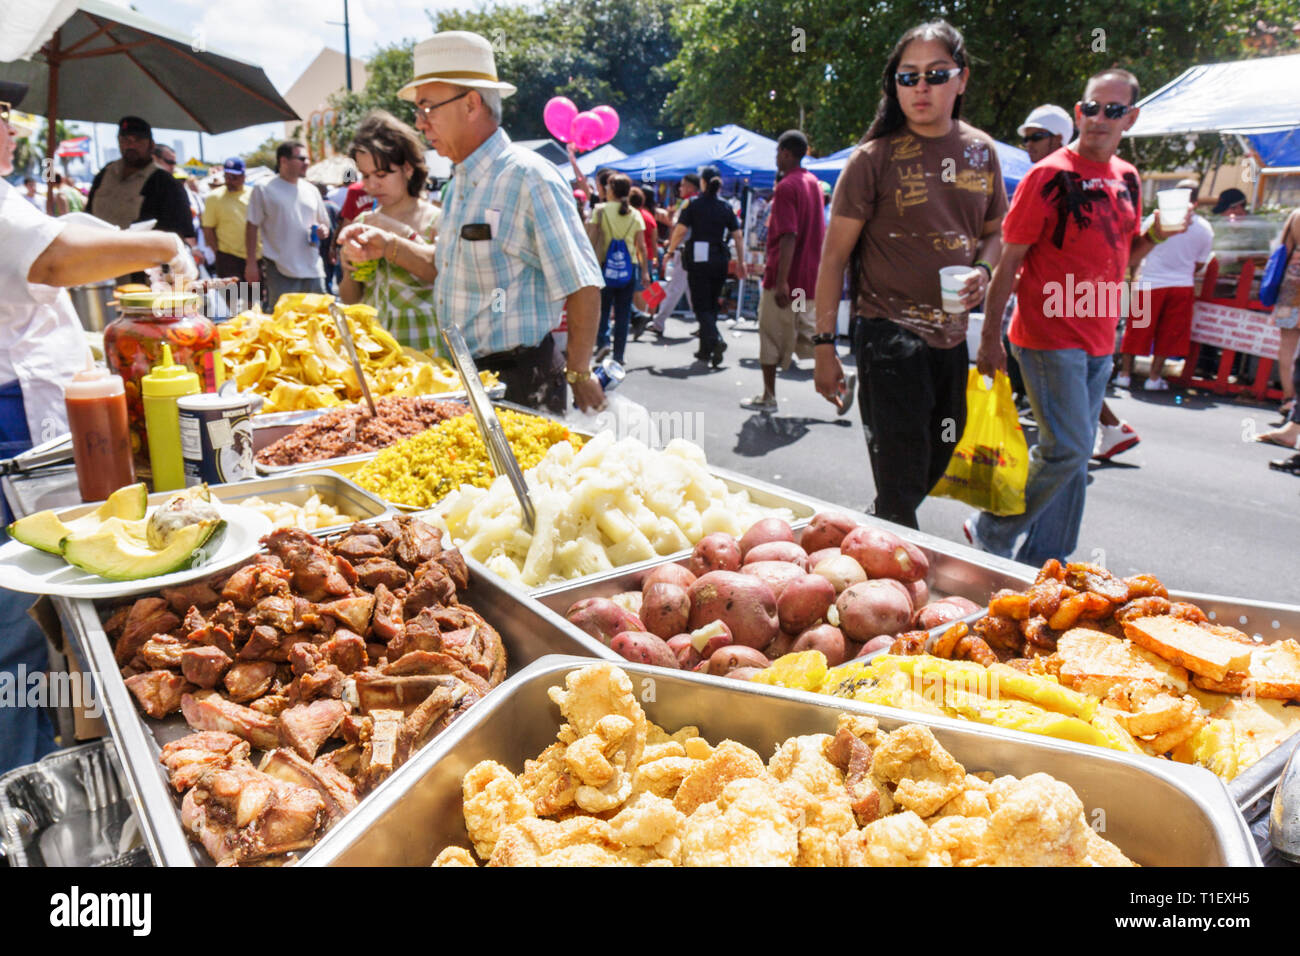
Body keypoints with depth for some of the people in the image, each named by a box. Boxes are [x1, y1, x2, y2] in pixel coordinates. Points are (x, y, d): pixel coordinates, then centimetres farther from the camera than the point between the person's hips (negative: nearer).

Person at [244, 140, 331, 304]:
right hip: (280, 272, -5)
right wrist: (251, 263, -6)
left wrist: (323, 230, -3)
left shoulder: (311, 190, 13)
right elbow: (252, 227, -1)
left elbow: (324, 223, 22)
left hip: (313, 270, 5)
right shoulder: (263, 190, -1)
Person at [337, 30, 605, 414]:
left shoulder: (528, 179, -17)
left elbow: (583, 285, -18)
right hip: (464, 375, 9)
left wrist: (579, 375, -16)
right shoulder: (460, 181, 12)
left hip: (520, 382, -8)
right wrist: (389, 247, 4)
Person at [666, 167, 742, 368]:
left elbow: (680, 230, -9)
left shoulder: (693, 204, -3)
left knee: (701, 305, -1)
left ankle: (715, 340, -25)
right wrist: (740, 261, 14)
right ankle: (706, 350, 19)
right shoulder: (727, 207, 6)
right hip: (720, 259, 4)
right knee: (712, 304, 14)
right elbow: (737, 236, 6)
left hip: (698, 258, -4)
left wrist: (670, 251, 5)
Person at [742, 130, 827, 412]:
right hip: (809, 277, 8)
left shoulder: (785, 187, -15)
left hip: (784, 278, -8)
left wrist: (781, 281, -25)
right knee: (809, 335, 12)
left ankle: (768, 397, 13)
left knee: (771, 337, 5)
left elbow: (789, 236, -23)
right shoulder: (813, 183, 12)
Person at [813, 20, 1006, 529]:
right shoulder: (874, 158, -8)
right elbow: (834, 255, -8)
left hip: (952, 335, 6)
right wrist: (824, 346, -12)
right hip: (888, 334, -6)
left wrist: (982, 269, -4)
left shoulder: (981, 151, 7)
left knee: (933, 470, 18)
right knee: (900, 491, -4)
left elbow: (995, 231, 20)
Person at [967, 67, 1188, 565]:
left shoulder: (1127, 178, 12)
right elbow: (1009, 259, -10)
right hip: (1049, 335, -7)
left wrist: (1155, 236, 1)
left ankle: (1041, 560, 21)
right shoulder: (1049, 175, -9)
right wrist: (990, 334, -13)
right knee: (1067, 448, -11)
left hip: (1098, 338, 7)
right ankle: (991, 533, 8)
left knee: (1076, 452, 10)